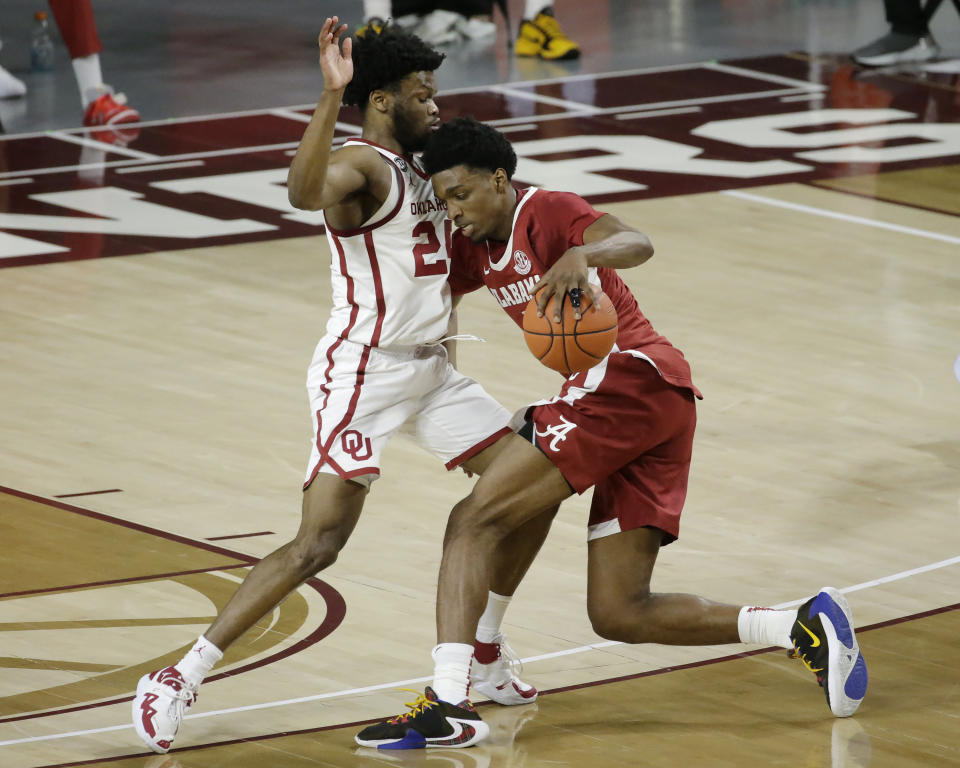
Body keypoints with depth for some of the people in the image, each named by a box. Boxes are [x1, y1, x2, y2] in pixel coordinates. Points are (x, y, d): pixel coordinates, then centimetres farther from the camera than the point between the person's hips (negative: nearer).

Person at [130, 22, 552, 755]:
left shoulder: (422, 166, 14)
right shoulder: (360, 165, -13)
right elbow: (306, 190, -41)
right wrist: (331, 96, -50)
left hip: (432, 367, 9)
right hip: (364, 371, -9)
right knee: (319, 543, -16)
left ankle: (482, 647, 24)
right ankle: (181, 679, -12)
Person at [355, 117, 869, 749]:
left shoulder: (548, 213, -5)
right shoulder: (478, 251, 20)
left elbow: (638, 244, -26)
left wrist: (582, 254, -44)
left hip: (632, 373, -10)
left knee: (474, 520, -15)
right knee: (618, 615, 4)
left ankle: (447, 701, -26)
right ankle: (805, 628, -1)